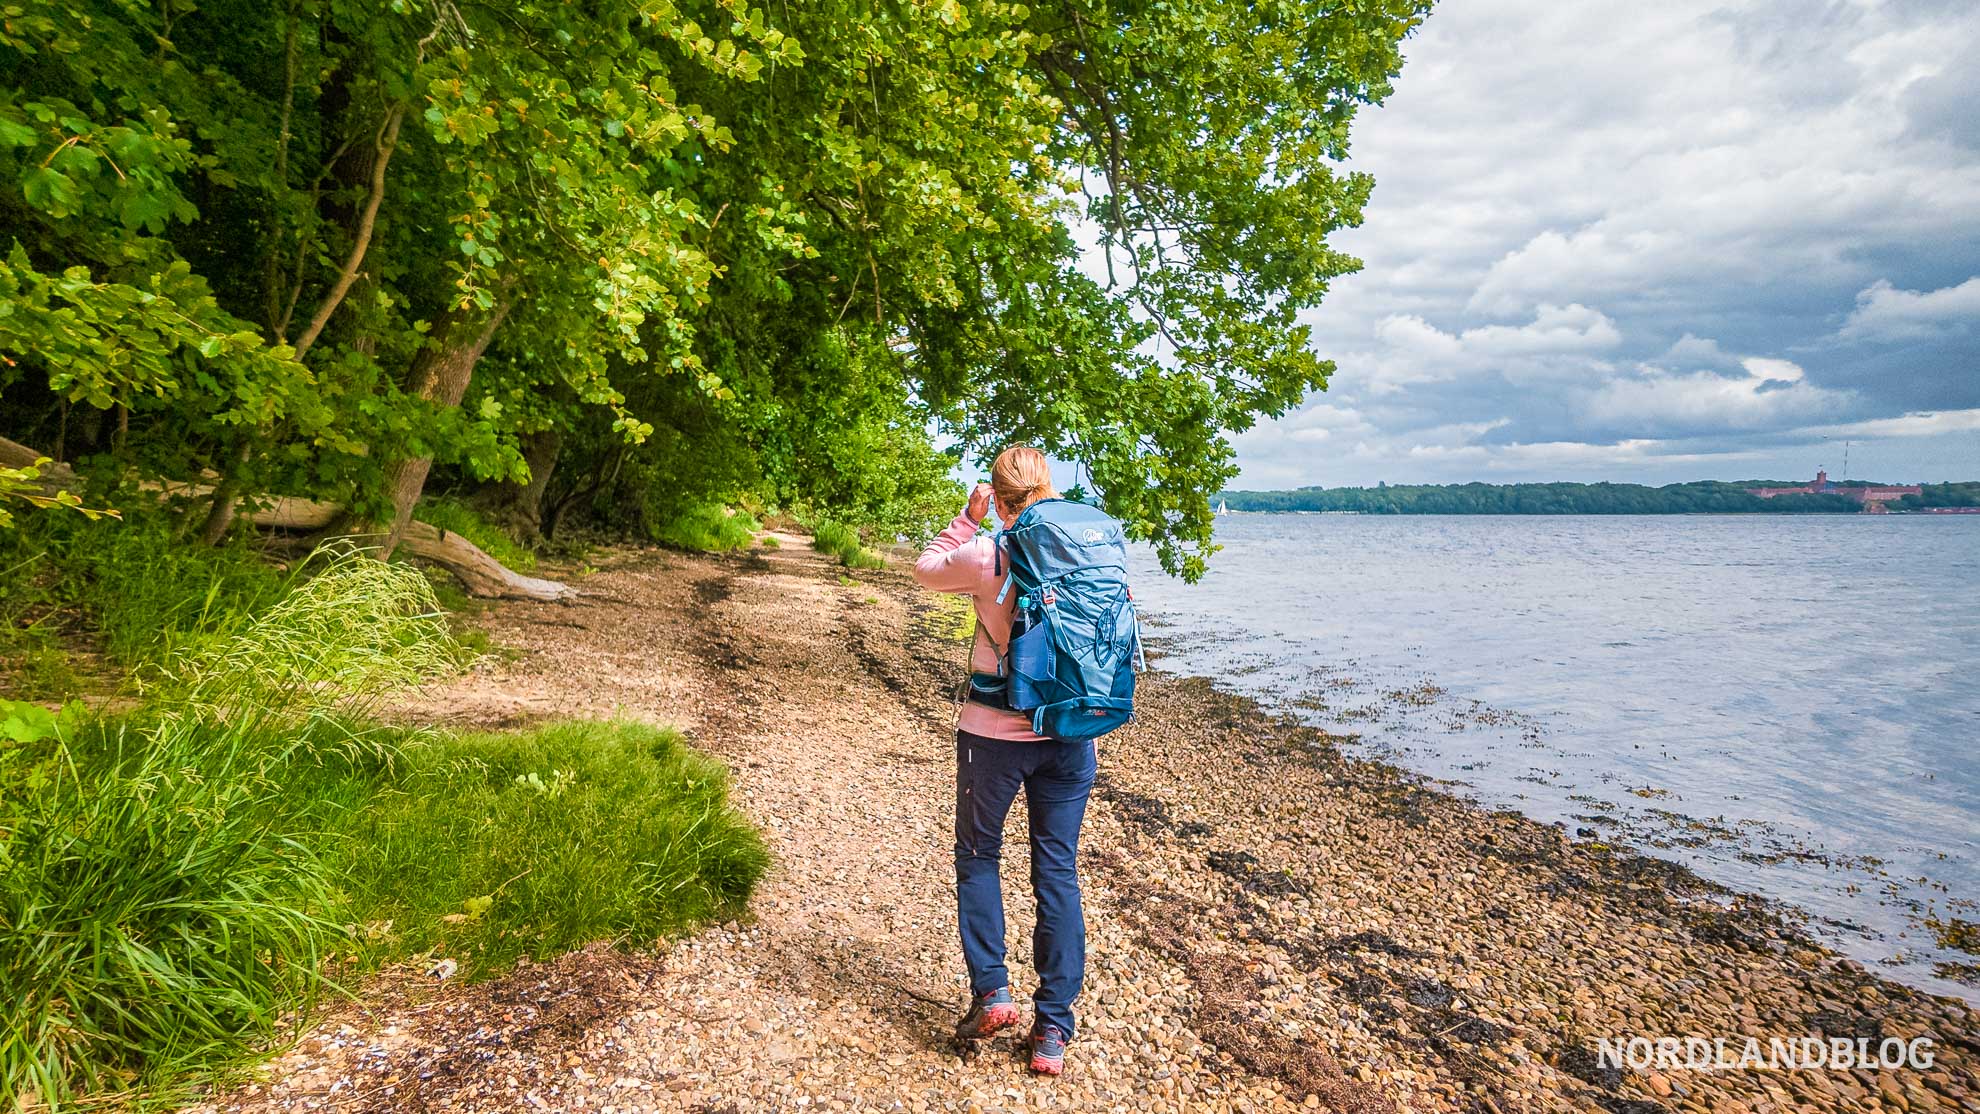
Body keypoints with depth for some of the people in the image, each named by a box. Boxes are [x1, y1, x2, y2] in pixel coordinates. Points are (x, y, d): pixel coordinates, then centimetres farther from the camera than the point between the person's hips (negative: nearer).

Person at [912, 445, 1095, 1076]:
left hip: (994, 734, -3)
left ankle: (991, 991, 14)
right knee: (1058, 872, 10)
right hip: (1069, 736, 4)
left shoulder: (986, 556, -14)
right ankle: (1053, 1029, 15)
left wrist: (968, 517, 7)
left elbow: (926, 569, 5)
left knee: (977, 857, 19)